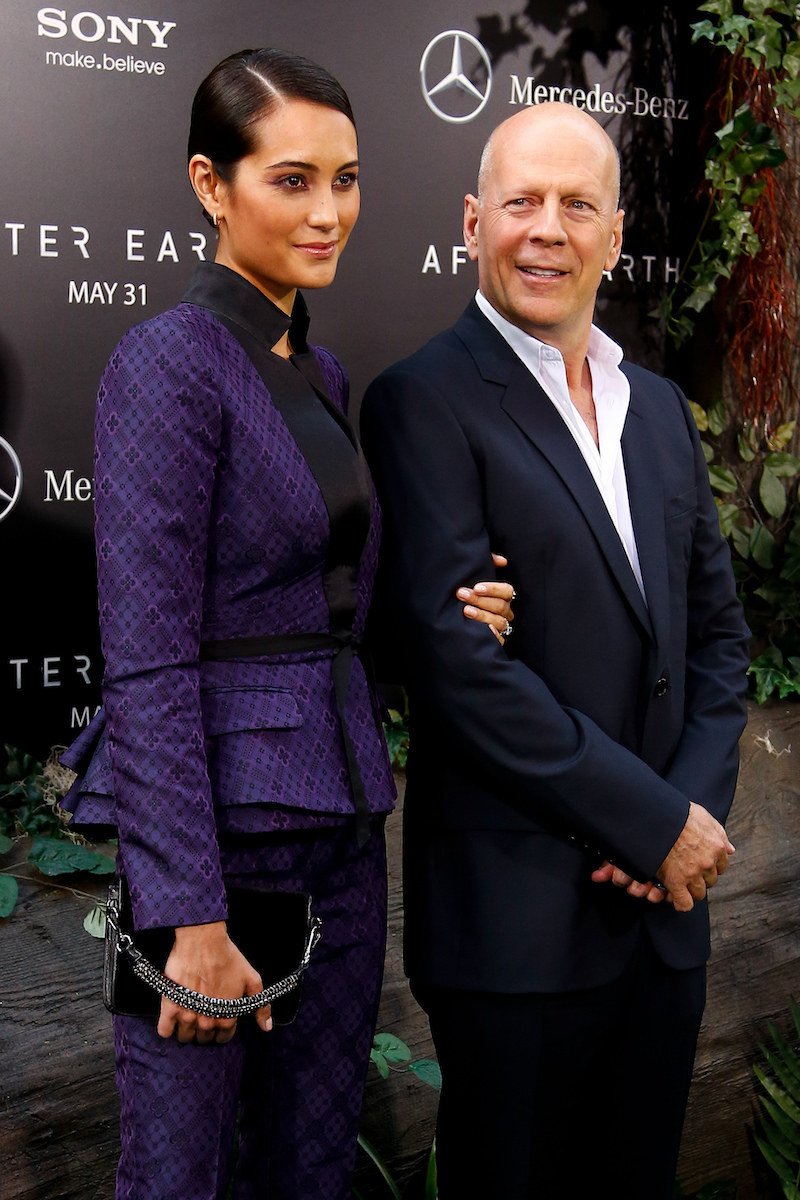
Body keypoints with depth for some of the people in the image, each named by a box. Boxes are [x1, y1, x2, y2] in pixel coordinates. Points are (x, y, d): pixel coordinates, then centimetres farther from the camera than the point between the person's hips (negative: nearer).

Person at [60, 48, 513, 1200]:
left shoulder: (324, 372, 12)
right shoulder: (168, 362, -13)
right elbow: (147, 660, -18)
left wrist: (450, 618, -2)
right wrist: (191, 916, -19)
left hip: (339, 815, 8)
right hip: (216, 817, -8)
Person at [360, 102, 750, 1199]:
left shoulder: (660, 406, 13)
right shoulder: (427, 400, -10)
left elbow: (716, 627, 13)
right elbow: (459, 659, -18)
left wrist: (700, 805, -4)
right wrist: (656, 822, -14)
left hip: (664, 903, 7)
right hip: (518, 913, -6)